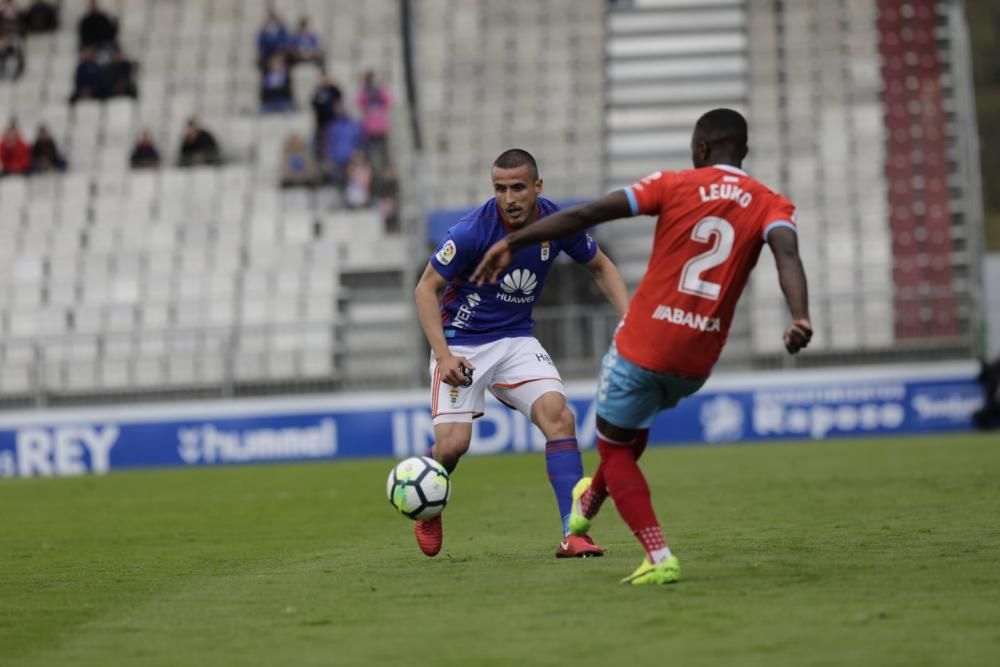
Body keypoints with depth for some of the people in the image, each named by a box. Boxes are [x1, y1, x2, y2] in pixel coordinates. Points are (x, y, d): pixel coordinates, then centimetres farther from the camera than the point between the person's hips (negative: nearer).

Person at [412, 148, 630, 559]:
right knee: (452, 445, -14)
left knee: (558, 415, -20)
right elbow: (426, 288, -12)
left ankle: (573, 533, -21)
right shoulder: (473, 230, -22)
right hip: (461, 343, -3)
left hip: (516, 340, 3)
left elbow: (600, 267, 10)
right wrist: (443, 355, -23)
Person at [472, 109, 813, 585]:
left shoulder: (675, 185, -2)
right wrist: (800, 318, -35)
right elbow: (787, 252, -19)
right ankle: (590, 502, 53)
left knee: (615, 446, 16)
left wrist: (512, 242, -5)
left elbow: (587, 214, -9)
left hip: (644, 344, -4)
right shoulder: (770, 205, 2)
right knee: (634, 422, 34)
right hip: (697, 362, 4)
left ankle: (659, 558, -1)